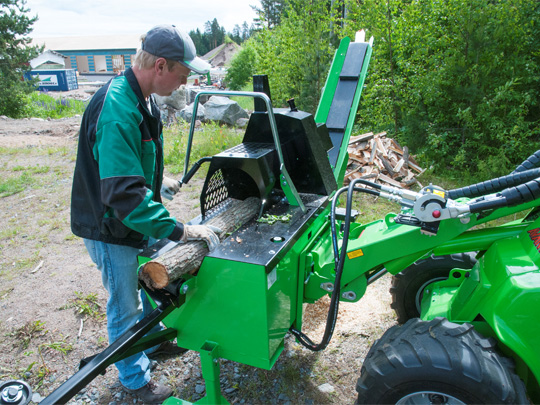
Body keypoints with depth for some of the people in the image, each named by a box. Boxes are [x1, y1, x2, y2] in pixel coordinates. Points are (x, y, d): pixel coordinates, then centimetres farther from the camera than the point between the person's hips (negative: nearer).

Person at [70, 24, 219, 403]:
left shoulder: (142, 99, 1)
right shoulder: (117, 113, -32)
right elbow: (124, 195, -37)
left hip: (138, 219, 9)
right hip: (112, 229, -9)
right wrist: (180, 231, -35)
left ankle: (152, 341, 50)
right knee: (126, 307, 10)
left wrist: (157, 180, 15)